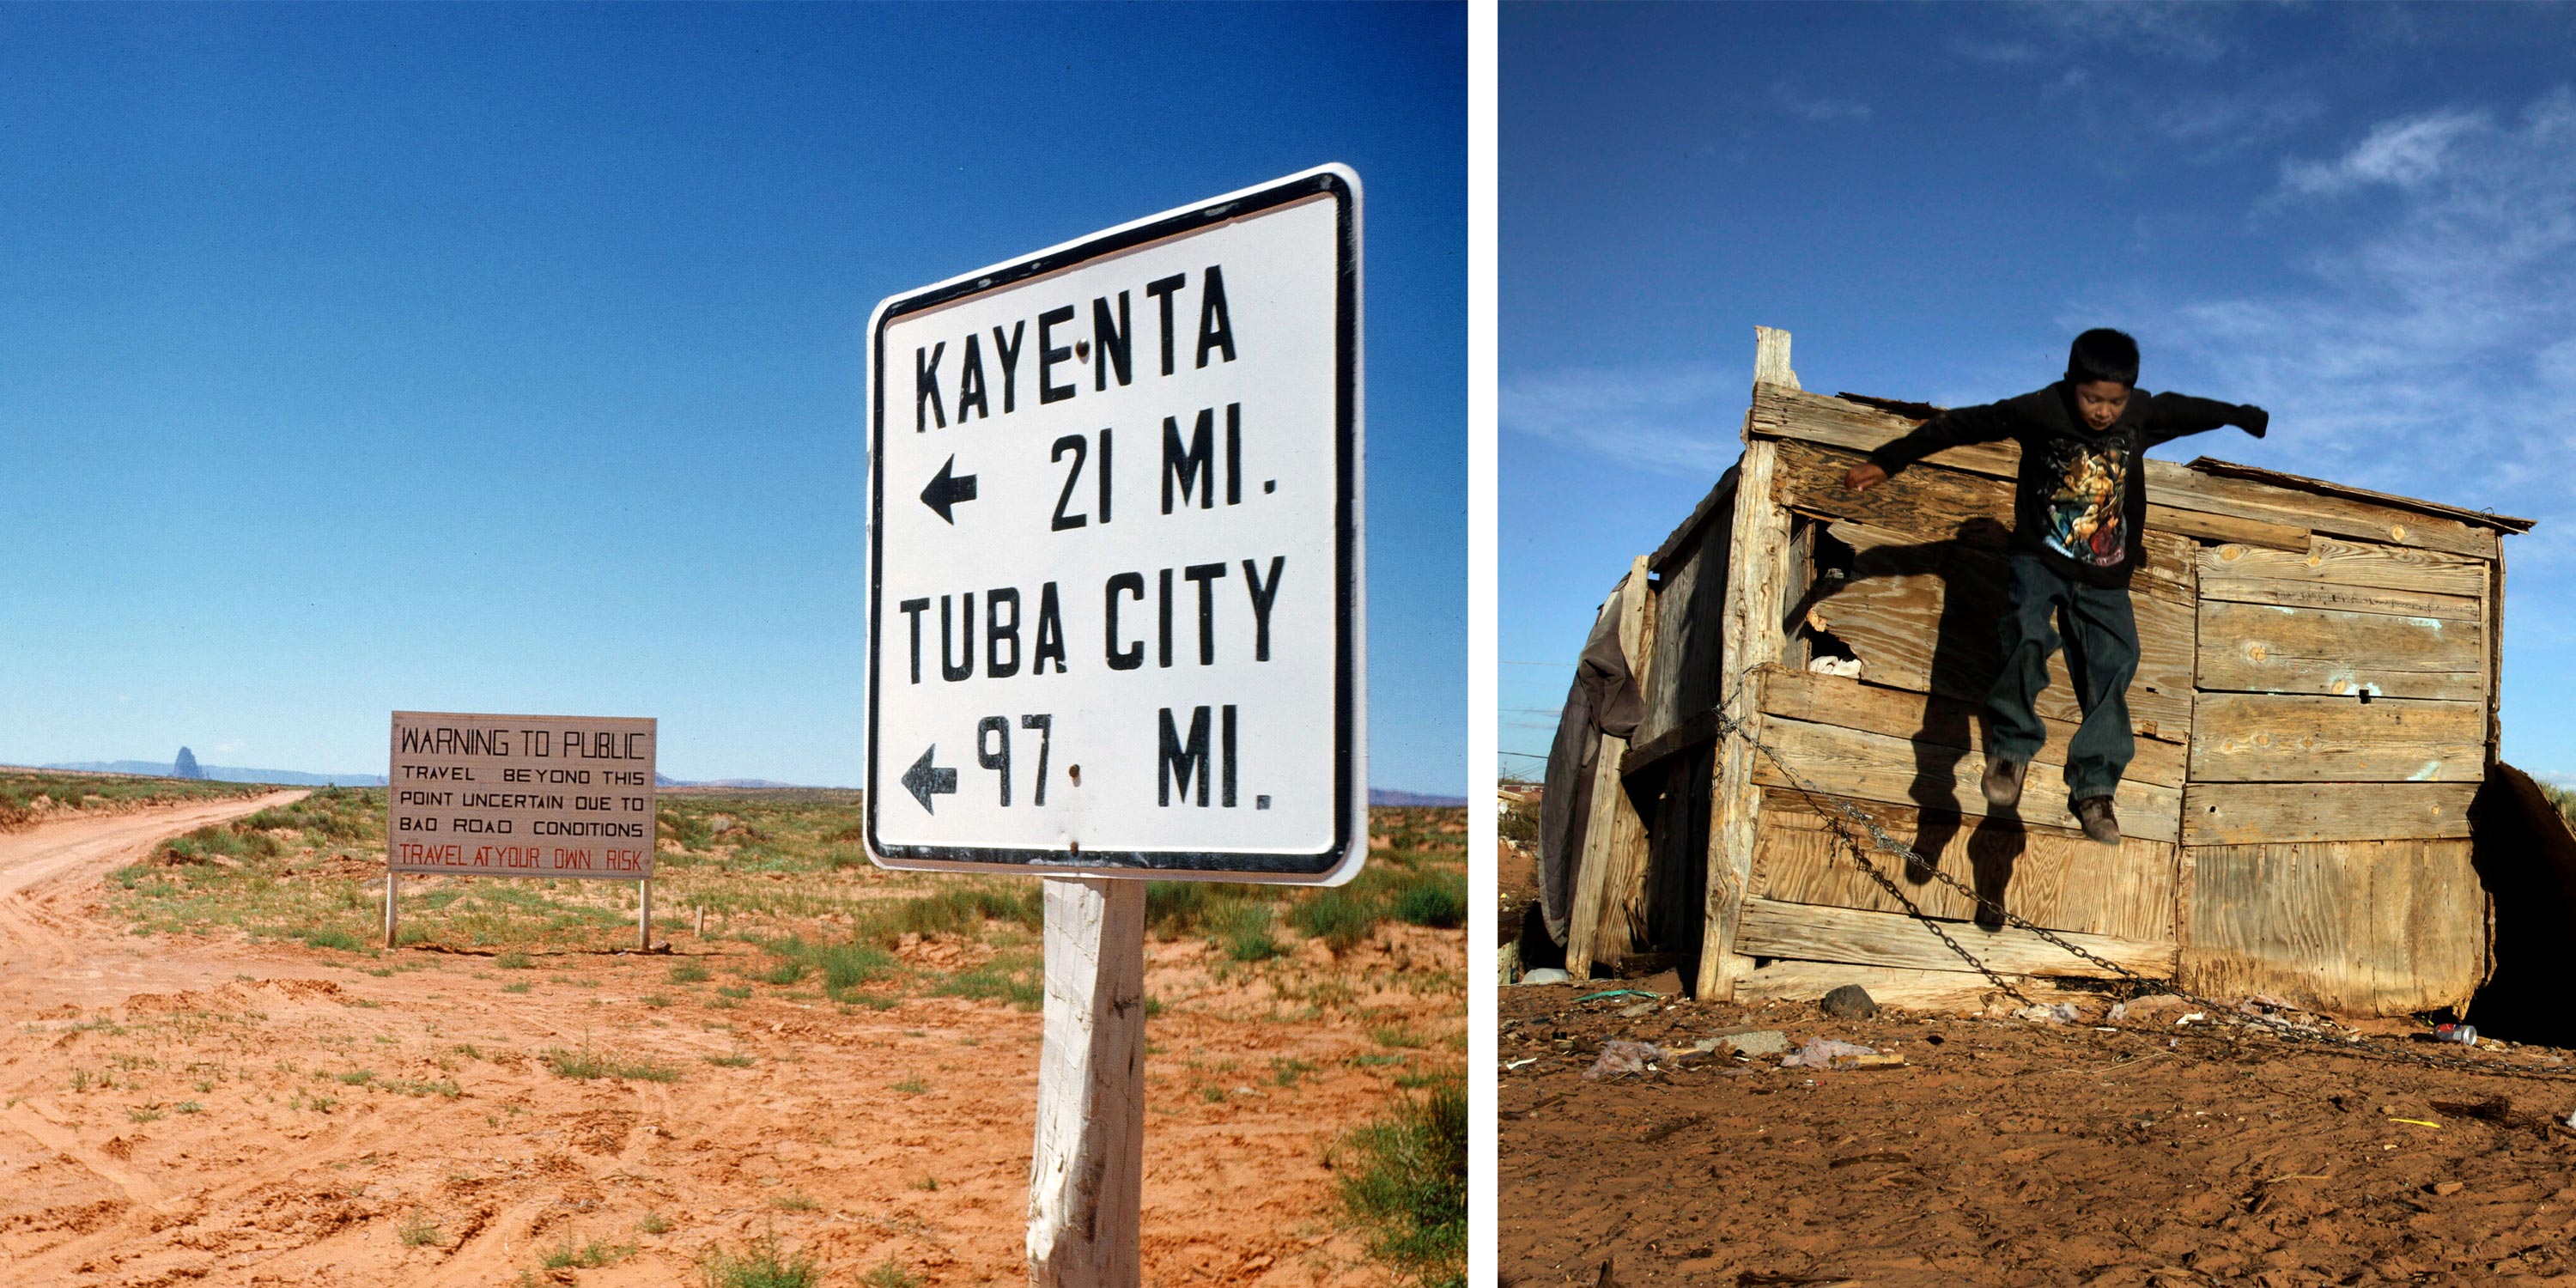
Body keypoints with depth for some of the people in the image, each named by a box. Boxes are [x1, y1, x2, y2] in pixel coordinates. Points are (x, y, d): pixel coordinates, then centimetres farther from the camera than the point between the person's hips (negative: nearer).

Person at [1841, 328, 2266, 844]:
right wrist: (1887, 461, -7)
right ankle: (2010, 748, -16)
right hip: (2040, 559, -3)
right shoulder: (2040, 410, -14)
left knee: (2113, 668, -6)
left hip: (2105, 577, 3)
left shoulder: (2145, 414, -4)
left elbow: (2190, 411, 18)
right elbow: (1962, 424, -9)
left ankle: (2094, 786, 1)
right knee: (2029, 637, -29)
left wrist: (2243, 416, 37)